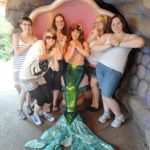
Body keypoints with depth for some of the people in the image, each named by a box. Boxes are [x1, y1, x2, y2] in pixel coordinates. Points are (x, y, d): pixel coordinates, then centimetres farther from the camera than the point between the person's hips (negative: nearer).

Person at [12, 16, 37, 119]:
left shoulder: (34, 38, 5)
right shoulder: (16, 36, 0)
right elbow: (17, 52, -10)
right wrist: (28, 44, -15)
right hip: (19, 67, -2)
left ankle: (28, 105, 26)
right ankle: (19, 109, 14)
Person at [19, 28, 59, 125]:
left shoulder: (51, 51, 4)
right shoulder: (40, 44, -18)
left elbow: (56, 68, -1)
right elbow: (38, 57, -39)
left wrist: (54, 55, -11)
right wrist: (50, 54, -21)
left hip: (39, 77, 7)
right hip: (27, 77, -7)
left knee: (49, 98, 0)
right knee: (41, 99, -10)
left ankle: (44, 112, 31)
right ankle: (35, 115, 20)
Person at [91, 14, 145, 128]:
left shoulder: (130, 37, -4)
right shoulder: (106, 36, 6)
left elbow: (141, 42, -27)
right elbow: (94, 47, -4)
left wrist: (119, 44, -21)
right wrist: (109, 45, -18)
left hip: (114, 70, -4)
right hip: (100, 66, 5)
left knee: (107, 96, -3)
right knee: (104, 92, 15)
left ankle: (120, 116, 22)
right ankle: (106, 113, 38)